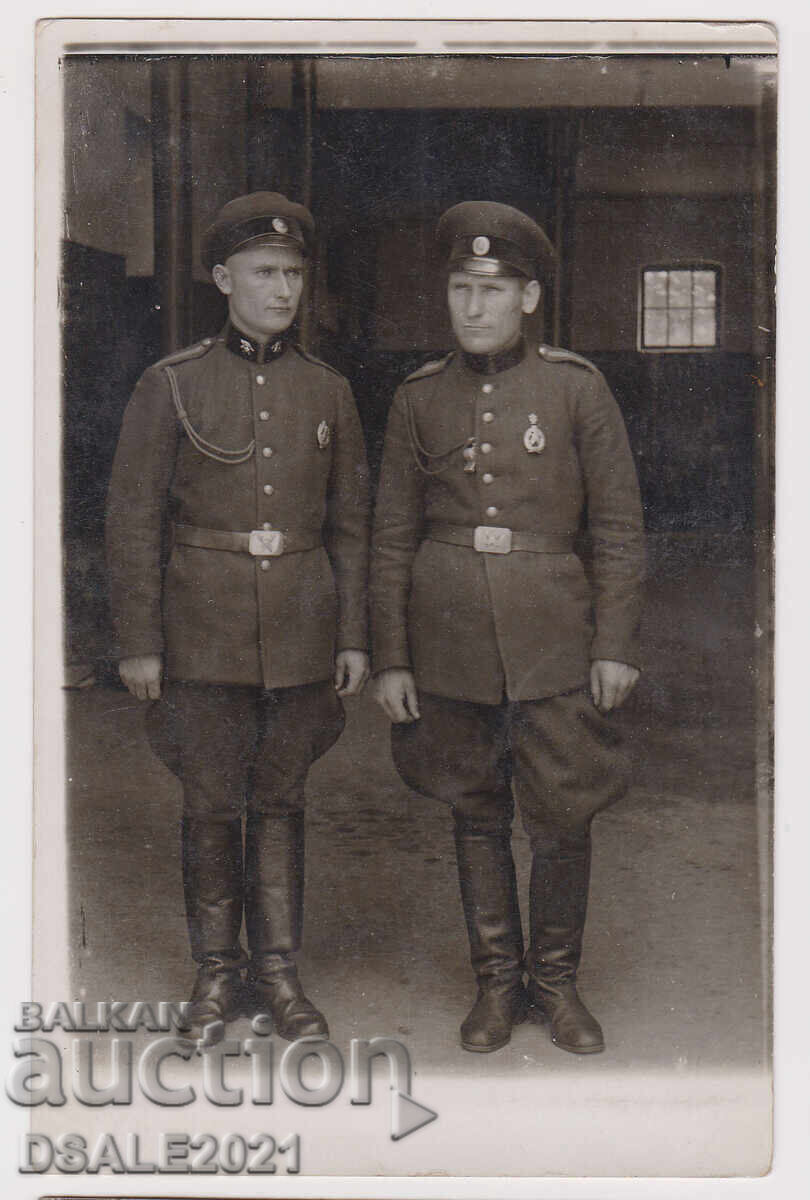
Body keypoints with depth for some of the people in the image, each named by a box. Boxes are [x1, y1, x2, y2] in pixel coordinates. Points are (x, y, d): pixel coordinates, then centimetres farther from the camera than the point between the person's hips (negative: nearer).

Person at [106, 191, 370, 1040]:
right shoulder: (170, 387, -2)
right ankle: (217, 970, 19)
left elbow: (350, 524, 9)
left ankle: (277, 970, 19)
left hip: (301, 633, 2)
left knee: (280, 801, 9)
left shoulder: (327, 391, 6)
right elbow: (132, 524, -2)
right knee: (210, 804, 5)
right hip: (204, 631, -2)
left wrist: (353, 636, 5)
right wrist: (138, 643, -6)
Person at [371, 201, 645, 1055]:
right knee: (475, 815, 10)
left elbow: (618, 527, 0)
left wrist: (616, 645, -5)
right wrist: (389, 658, 2)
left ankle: (556, 981, 20)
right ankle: (497, 981, 24)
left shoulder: (575, 387, 0)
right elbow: (391, 537, 7)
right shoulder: (418, 399, 5)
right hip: (448, 635, 2)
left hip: (553, 632, -2)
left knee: (562, 817, 1)